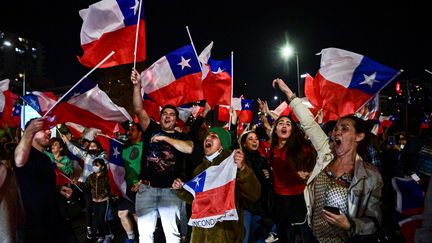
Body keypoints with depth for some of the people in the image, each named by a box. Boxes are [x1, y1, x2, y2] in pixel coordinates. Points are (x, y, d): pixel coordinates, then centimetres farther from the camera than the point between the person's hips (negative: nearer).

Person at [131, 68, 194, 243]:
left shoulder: (181, 136, 8)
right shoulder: (151, 129, 11)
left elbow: (189, 149, -14)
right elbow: (138, 110, -2)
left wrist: (165, 138, -11)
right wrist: (137, 85, -12)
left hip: (170, 190, -1)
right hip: (146, 188, 1)